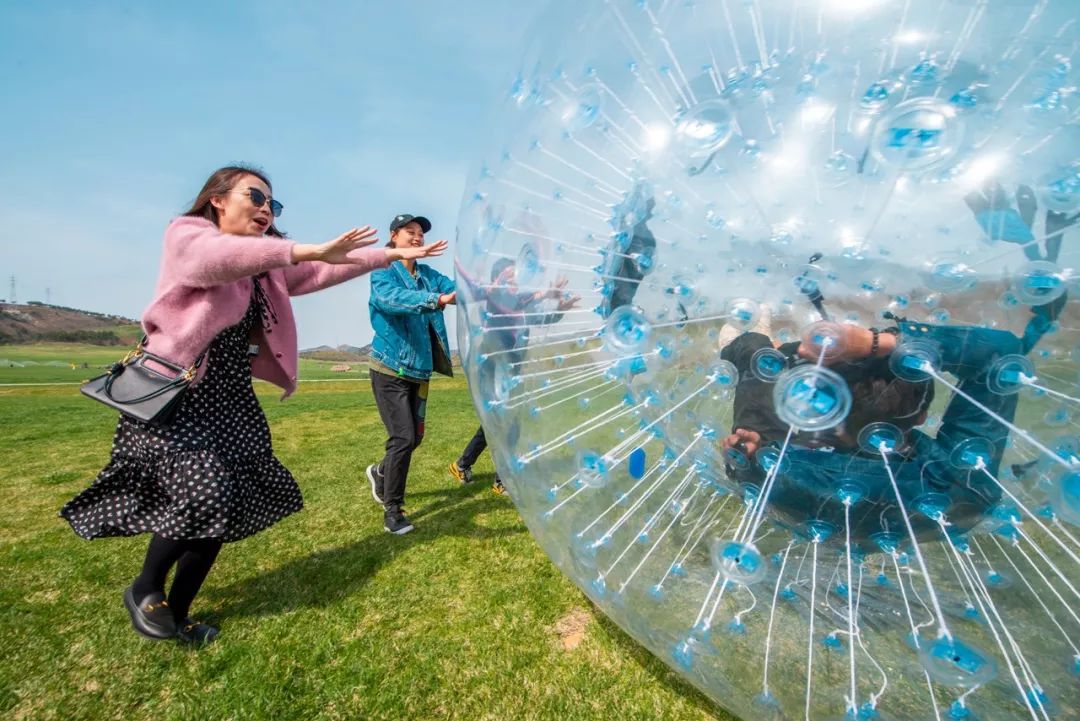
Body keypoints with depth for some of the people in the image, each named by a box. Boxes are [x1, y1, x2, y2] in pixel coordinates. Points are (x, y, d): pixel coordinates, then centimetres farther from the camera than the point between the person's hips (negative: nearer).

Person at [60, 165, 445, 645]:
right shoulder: (185, 236, -8)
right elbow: (221, 258, -31)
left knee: (227, 505, 5)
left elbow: (324, 272, 4)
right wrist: (311, 251, -42)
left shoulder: (268, 263, 11)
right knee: (200, 495, -17)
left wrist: (393, 254, -1)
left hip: (231, 401, 6)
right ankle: (144, 590, 15)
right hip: (177, 396, -6)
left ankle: (176, 614, 26)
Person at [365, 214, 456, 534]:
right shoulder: (382, 272, -8)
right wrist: (437, 300, -46)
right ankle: (392, 510, 5)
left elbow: (456, 288, -8)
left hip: (419, 369, 6)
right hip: (390, 368, -6)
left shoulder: (429, 275, 9)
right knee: (402, 437, -12)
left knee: (415, 437, 14)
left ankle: (380, 473, 43)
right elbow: (394, 298, -30)